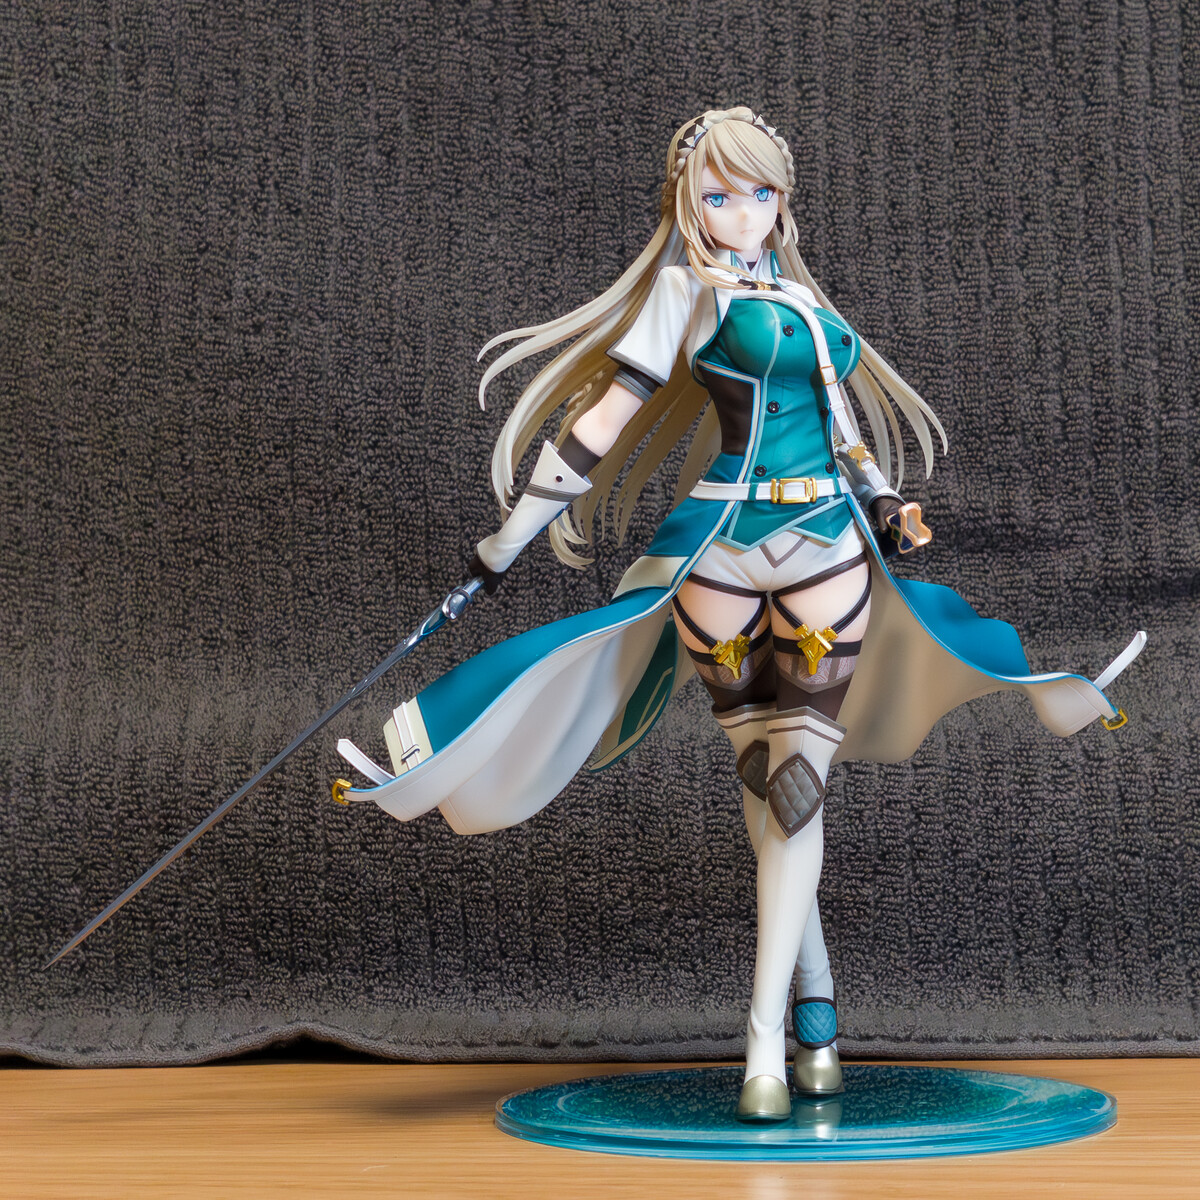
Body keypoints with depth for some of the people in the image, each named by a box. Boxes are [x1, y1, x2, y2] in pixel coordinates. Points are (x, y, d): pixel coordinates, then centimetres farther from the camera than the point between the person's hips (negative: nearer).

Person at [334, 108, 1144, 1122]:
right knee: (765, 778, 1)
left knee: (798, 780, -4)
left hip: (828, 545, 4)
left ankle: (767, 1036, -2)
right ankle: (815, 998, 17)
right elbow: (610, 410, -5)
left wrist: (888, 510, 14)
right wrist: (514, 534, -7)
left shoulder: (802, 297, 17)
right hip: (724, 549, -4)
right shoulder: (691, 292, 0)